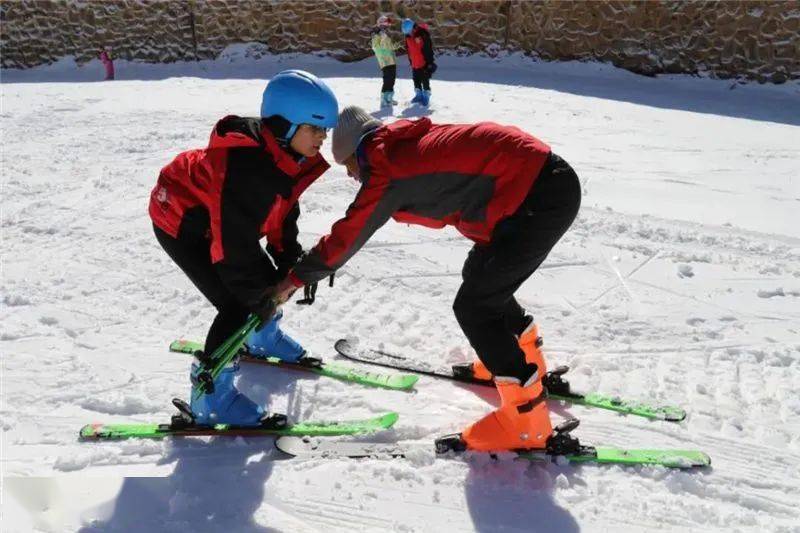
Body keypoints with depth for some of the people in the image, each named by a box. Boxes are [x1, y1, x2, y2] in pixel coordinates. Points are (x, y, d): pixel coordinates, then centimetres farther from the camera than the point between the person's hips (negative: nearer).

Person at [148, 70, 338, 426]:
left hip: (213, 218, 9)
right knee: (240, 303, -15)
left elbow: (283, 213, 5)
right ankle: (210, 396, -4)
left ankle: (262, 339, 47)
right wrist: (259, 294, -22)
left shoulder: (284, 154, -9)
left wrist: (290, 263, -1)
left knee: (266, 282, 17)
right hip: (179, 223, -9)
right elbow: (234, 243, -33)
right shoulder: (247, 166, -38)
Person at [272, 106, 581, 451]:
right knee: (480, 275, 24)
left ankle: (526, 417, 2)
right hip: (552, 180, 10)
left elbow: (347, 237, 0)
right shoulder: (408, 146, 18)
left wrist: (295, 278, 12)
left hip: (540, 199, -10)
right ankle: (524, 358, 43)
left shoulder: (389, 169, -7)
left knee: (472, 307, -3)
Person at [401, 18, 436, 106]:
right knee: (416, 80, 14)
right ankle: (419, 95, 28)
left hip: (424, 63, -7)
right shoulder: (408, 36, 2)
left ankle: (426, 96, 9)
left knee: (425, 81, -2)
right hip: (415, 64, 7)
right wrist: (411, 62, 16)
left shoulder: (423, 34, -20)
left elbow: (429, 49, -18)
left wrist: (430, 62, -18)